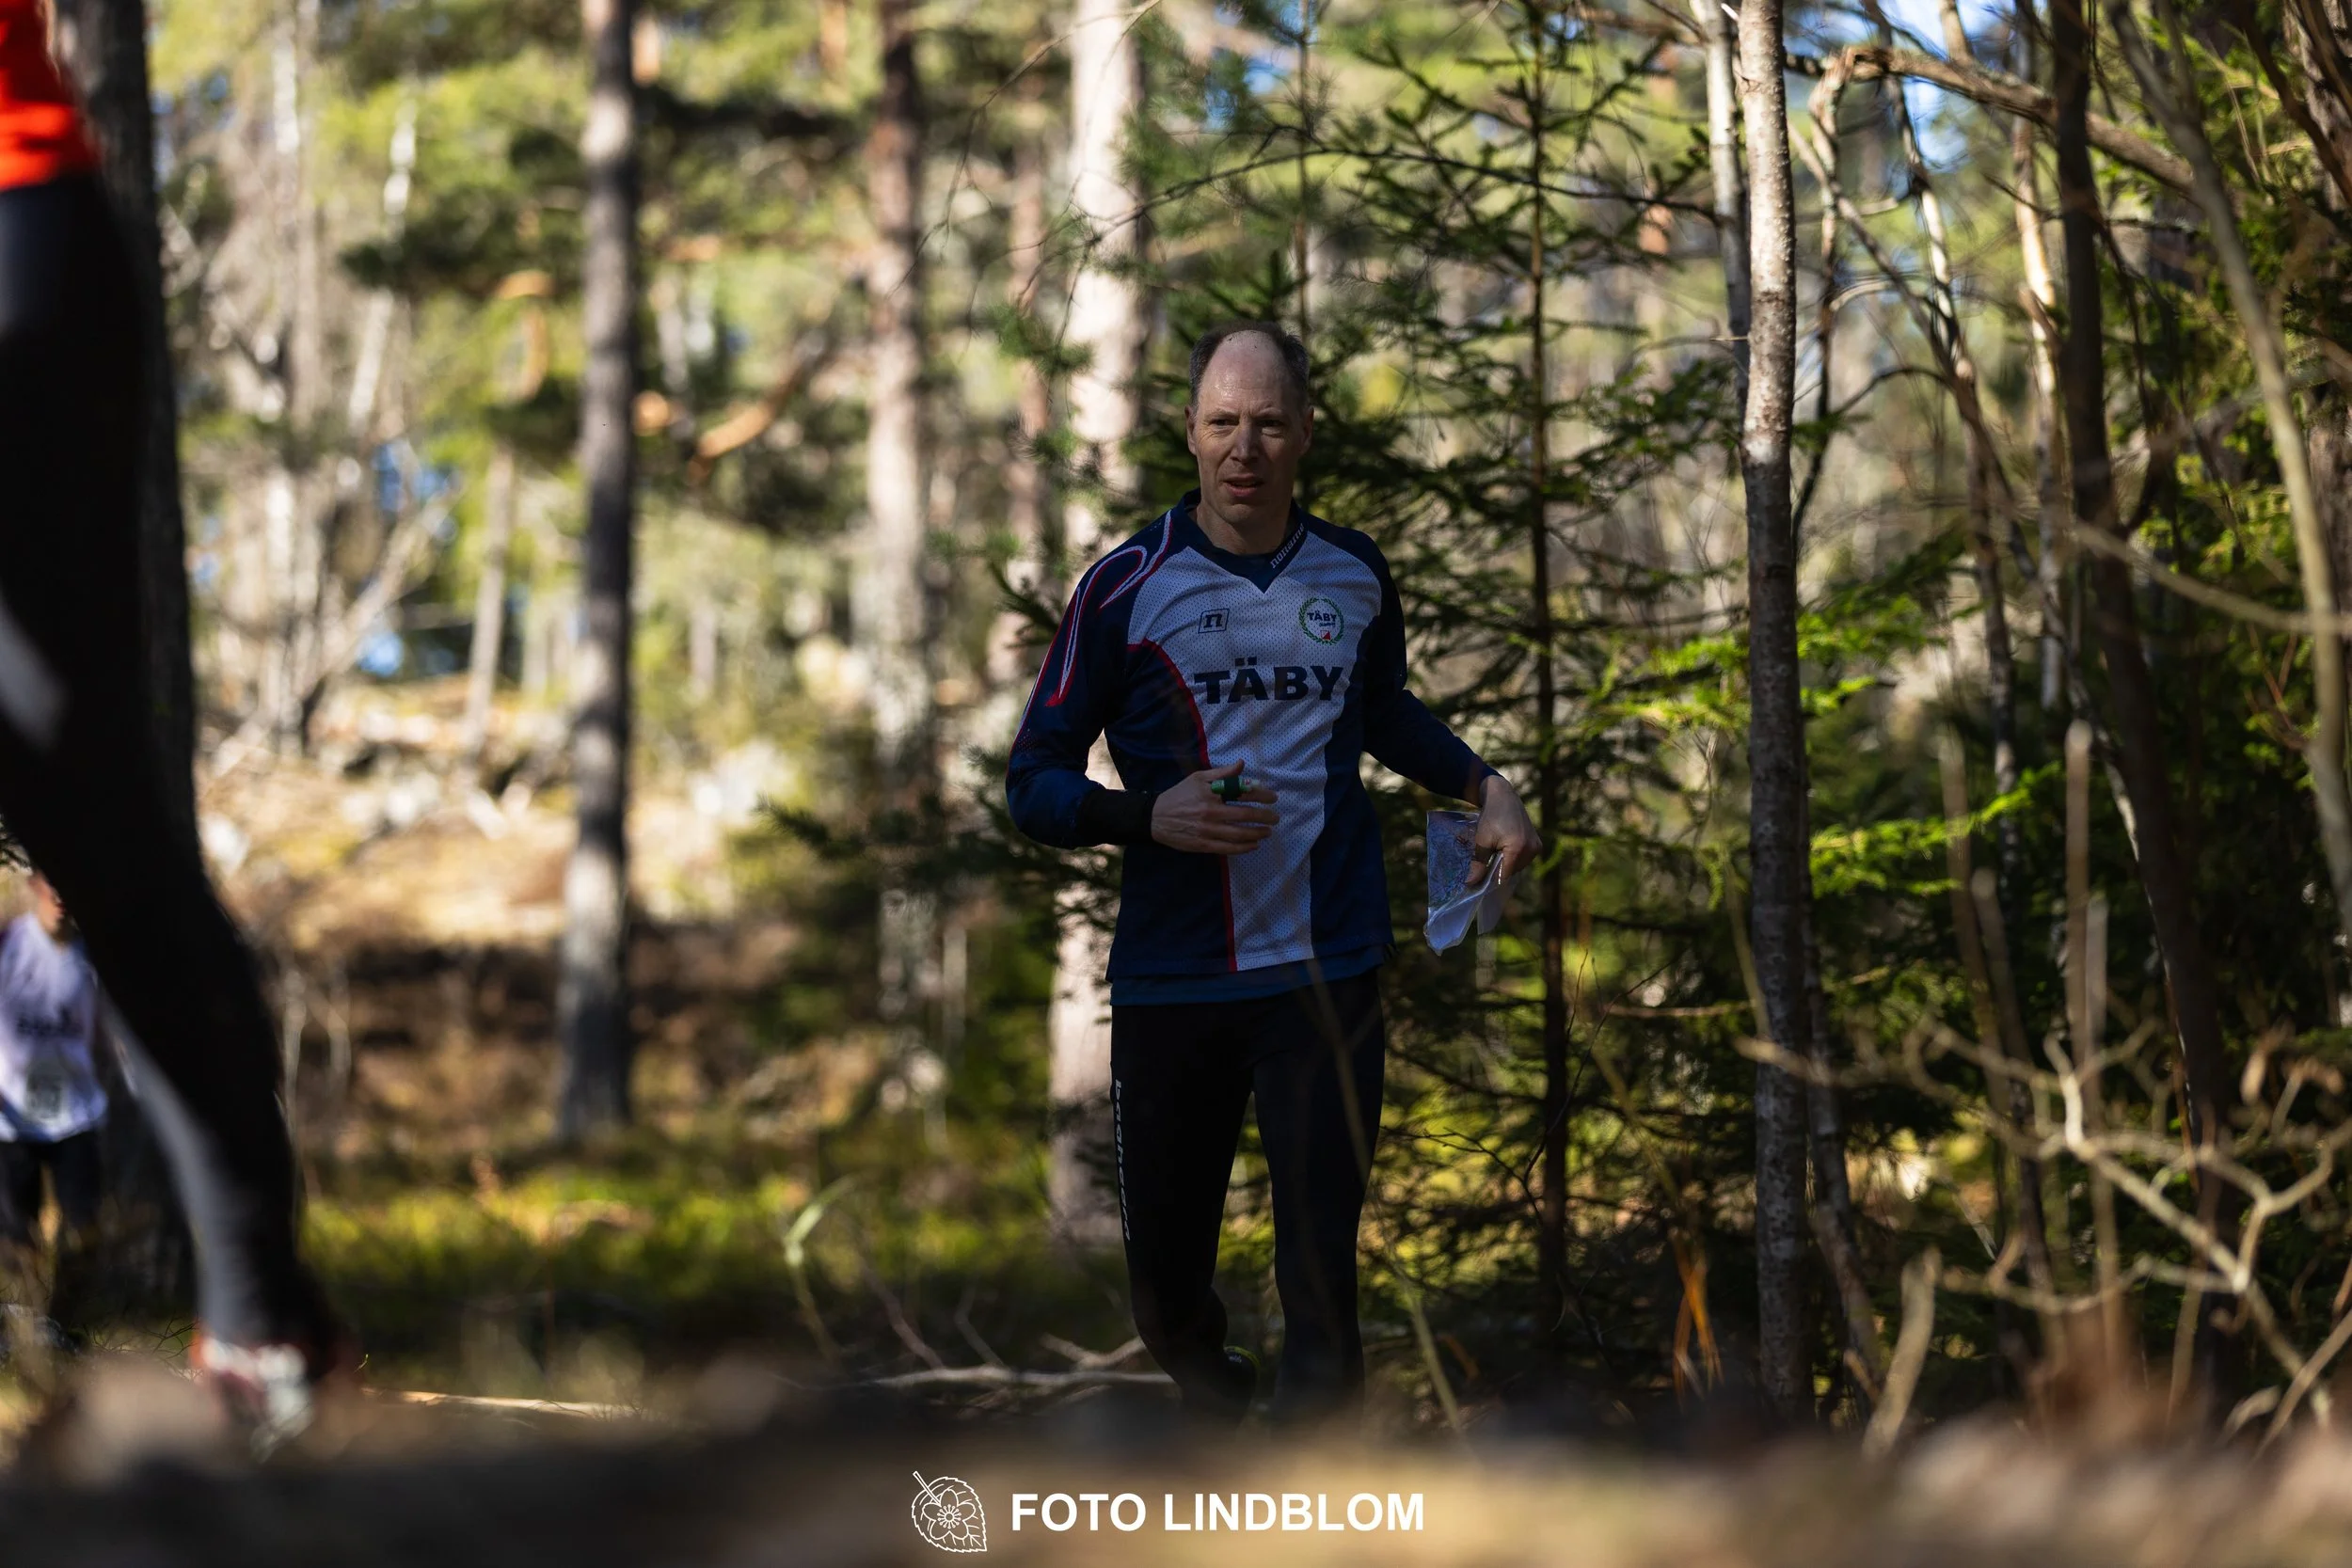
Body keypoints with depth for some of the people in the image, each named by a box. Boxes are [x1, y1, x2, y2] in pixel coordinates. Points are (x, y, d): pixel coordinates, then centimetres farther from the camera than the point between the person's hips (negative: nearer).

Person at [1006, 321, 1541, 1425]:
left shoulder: (1354, 575, 9)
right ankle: (1220, 1405, 39)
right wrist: (1149, 815, -17)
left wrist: (1481, 785, 16)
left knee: (1321, 1282, -8)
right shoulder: (1126, 587, -2)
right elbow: (1034, 783, 0)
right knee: (1165, 1291, 7)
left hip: (1326, 975, 1)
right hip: (1169, 988, -1)